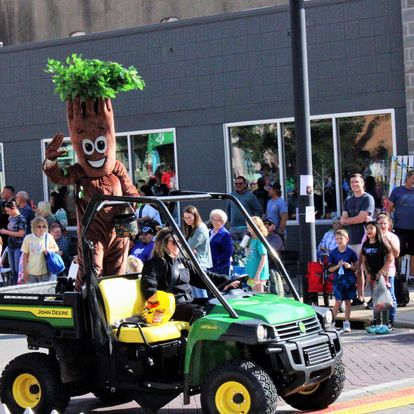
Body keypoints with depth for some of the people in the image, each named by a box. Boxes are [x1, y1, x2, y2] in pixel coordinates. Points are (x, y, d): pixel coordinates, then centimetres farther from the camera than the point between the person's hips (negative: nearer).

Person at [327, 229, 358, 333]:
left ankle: (346, 323, 14)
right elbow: (330, 269, 1)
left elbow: (356, 267, 3)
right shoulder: (333, 253, 0)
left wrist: (350, 266, -16)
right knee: (338, 302, -5)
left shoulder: (351, 252, -1)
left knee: (348, 301, 6)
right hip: (338, 280, -1)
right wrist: (338, 265, -16)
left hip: (349, 279, 1)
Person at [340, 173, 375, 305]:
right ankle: (360, 297, 14)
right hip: (352, 239, 7)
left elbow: (361, 218, -14)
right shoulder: (348, 201, 18)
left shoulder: (368, 199, -4)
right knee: (357, 269, 8)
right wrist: (358, 219, -7)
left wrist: (348, 220, 1)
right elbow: (343, 221, 7)